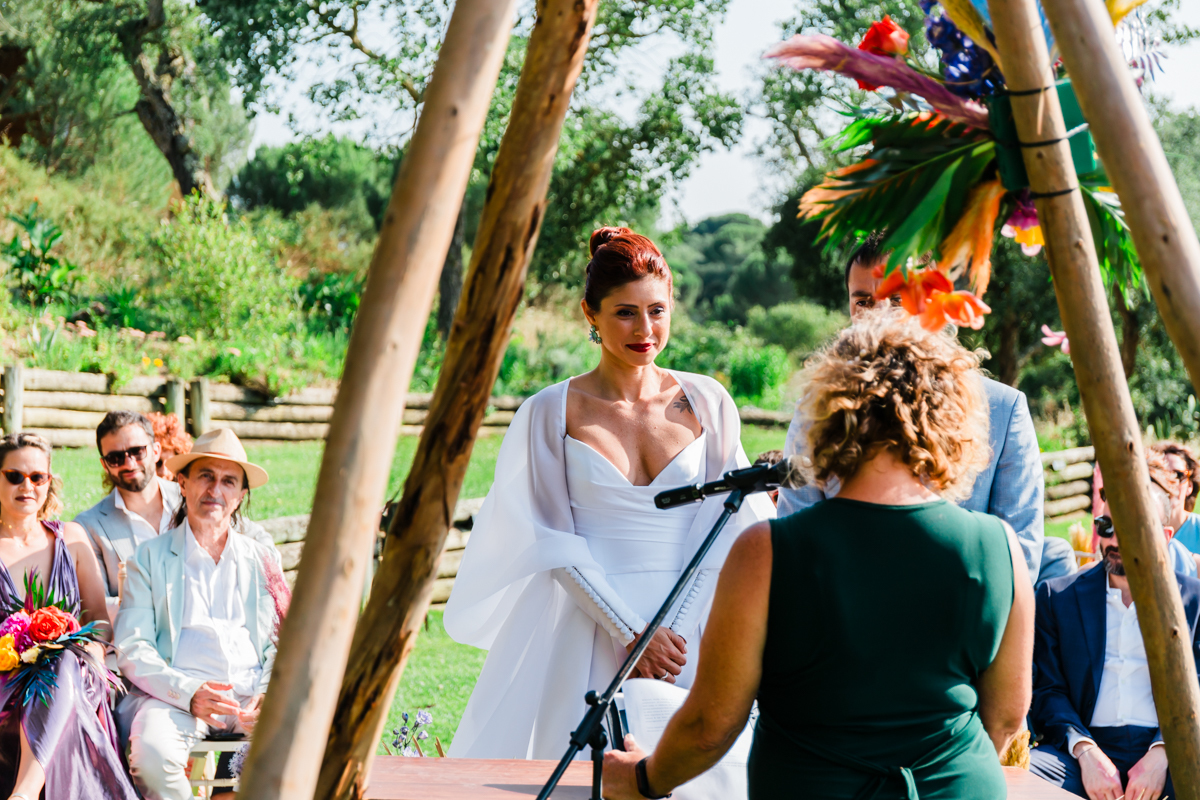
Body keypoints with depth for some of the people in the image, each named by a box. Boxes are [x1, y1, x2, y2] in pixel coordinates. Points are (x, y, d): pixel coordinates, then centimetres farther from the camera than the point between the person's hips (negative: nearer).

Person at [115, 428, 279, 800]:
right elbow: (132, 649, 1)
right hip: (175, 694, -2)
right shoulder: (149, 557, 11)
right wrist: (188, 692, -16)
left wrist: (269, 692, -7)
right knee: (152, 750, -36)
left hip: (251, 695, 2)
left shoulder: (260, 559, 21)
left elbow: (279, 643, 16)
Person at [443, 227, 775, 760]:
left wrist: (676, 630, -11)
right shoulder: (552, 412, -2)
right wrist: (631, 631, -12)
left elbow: (726, 529, 1)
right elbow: (555, 542, -4)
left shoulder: (707, 404, 4)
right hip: (588, 632, -2)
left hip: (687, 630, 2)